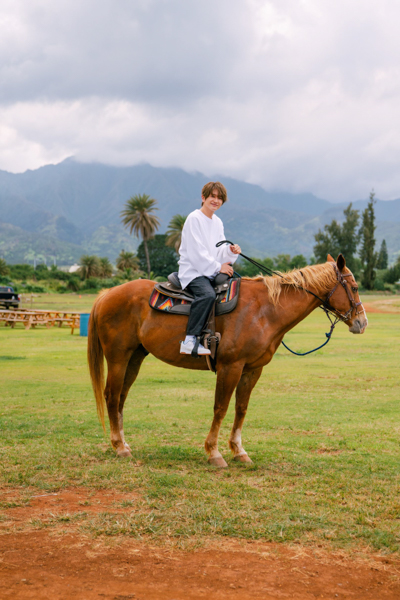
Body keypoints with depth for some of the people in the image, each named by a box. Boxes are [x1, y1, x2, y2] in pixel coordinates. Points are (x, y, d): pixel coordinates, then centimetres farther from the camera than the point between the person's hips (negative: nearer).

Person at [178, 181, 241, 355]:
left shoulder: (217, 222, 17)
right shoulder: (194, 219, -8)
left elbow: (219, 252, 16)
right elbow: (197, 253, -14)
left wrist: (231, 251, -6)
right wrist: (218, 267, -13)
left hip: (212, 272, 9)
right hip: (193, 271, -9)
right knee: (207, 294, -35)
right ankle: (189, 340, -35)